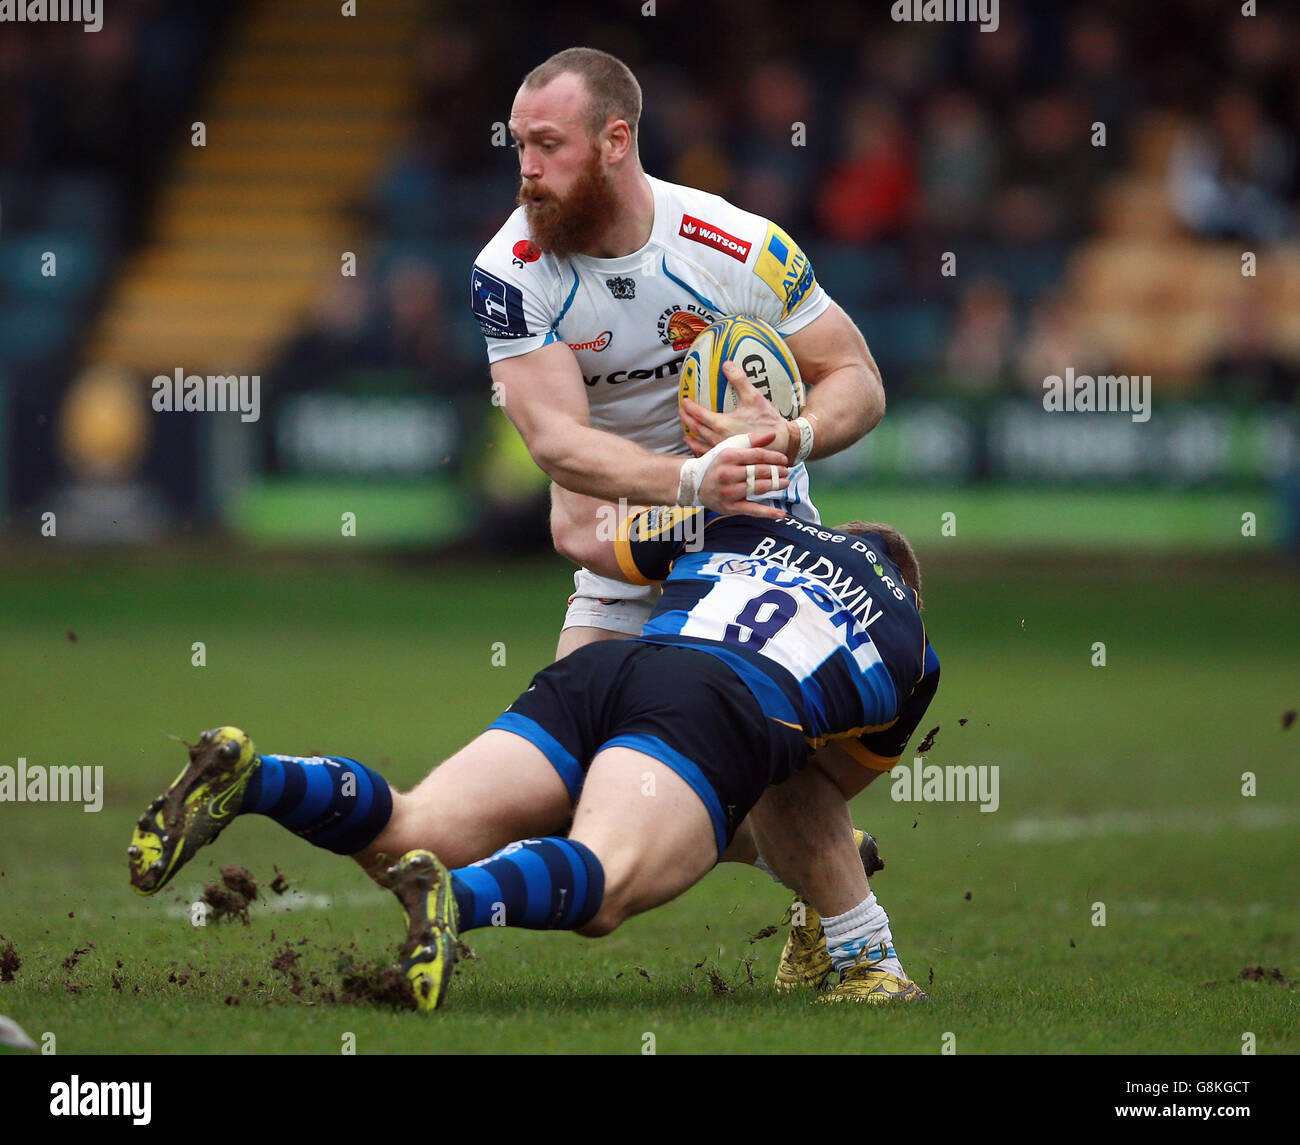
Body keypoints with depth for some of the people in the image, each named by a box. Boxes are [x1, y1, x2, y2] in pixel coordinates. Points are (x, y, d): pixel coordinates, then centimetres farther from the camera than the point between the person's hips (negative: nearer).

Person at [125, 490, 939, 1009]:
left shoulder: (742, 522, 37)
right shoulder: (915, 651, 33)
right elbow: (842, 781, 47)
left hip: (596, 667, 4)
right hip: (725, 715, -4)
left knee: (415, 832, -6)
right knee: (598, 888, -28)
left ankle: (249, 778, -33)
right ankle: (456, 899, -60)